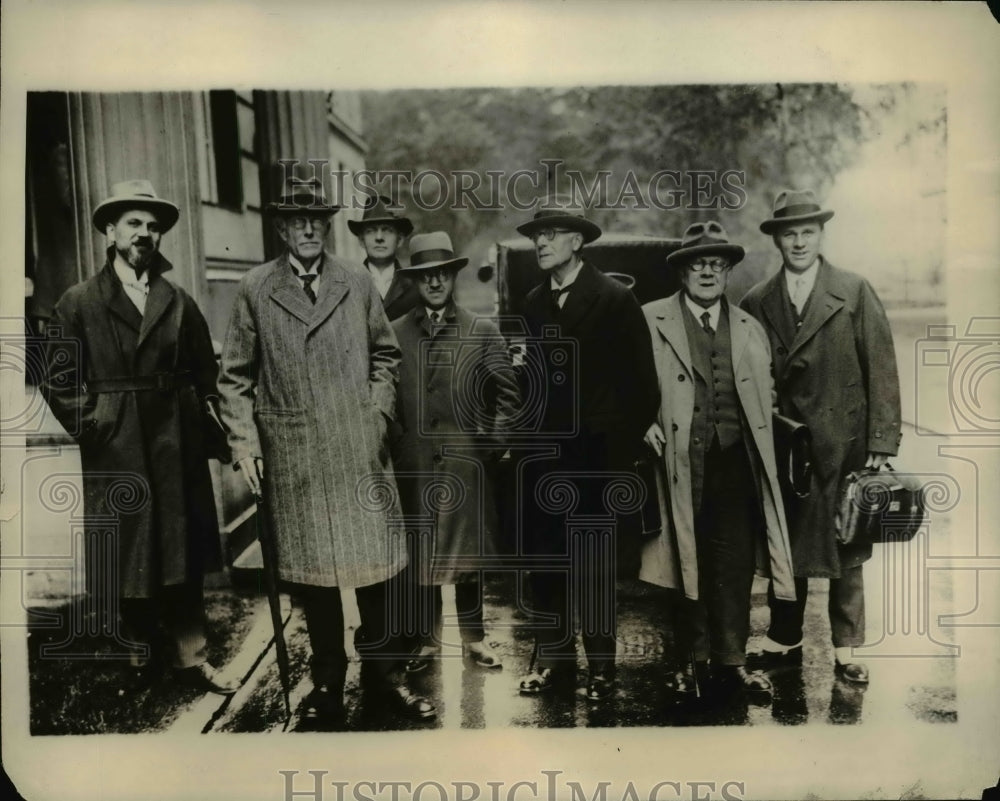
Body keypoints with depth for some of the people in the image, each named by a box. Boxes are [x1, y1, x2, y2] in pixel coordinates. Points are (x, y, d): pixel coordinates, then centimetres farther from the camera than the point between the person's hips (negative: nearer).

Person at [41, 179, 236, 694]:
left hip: (179, 451, 2)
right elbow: (58, 382, 0)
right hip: (116, 455, -2)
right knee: (127, 560, 8)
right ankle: (140, 657, 25)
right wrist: (93, 427, -8)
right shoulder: (78, 303, 1)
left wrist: (208, 431, 2)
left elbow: (206, 374, 9)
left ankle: (189, 657, 17)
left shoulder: (179, 302, 7)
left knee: (183, 558, 7)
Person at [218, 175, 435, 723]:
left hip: (360, 451, 1)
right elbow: (236, 376, 4)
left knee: (378, 563, 5)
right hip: (292, 458, -1)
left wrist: (377, 411, 4)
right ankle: (327, 679, 26)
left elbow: (385, 355, 16)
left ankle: (384, 672, 22)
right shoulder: (254, 289, 3)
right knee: (312, 572, 9)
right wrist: (243, 442, -3)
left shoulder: (358, 283, 8)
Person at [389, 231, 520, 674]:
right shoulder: (395, 332, 4)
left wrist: (491, 442, -3)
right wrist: (397, 439, 0)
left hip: (466, 460, 0)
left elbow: (507, 395, 4)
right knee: (419, 553, 9)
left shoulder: (483, 332, 3)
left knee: (467, 550, 10)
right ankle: (427, 640, 24)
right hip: (413, 462, 1)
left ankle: (474, 638, 25)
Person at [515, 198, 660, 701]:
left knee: (592, 561, 4)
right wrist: (525, 432, 5)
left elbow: (640, 377, -6)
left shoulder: (614, 298, -5)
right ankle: (553, 654, 24)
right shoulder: (533, 303, 10)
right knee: (542, 556, 8)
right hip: (543, 450, 5)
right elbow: (535, 373, 12)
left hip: (594, 451, -5)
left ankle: (601, 664, 19)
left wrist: (629, 443, -8)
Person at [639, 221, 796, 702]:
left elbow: (765, 397, 18)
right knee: (687, 564, 6)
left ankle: (731, 663, 16)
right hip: (680, 461, -2)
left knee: (734, 566, 2)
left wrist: (763, 458, 9)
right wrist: (645, 425, -12)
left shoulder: (750, 330, 16)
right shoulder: (650, 322, 3)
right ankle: (692, 662, 21)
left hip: (735, 463, 3)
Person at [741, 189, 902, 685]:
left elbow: (881, 370, -4)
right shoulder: (757, 303, 6)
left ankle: (845, 650, 22)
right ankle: (784, 642, 25)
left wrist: (881, 443, -9)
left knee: (845, 551, 8)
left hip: (843, 445, -2)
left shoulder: (855, 292, 0)